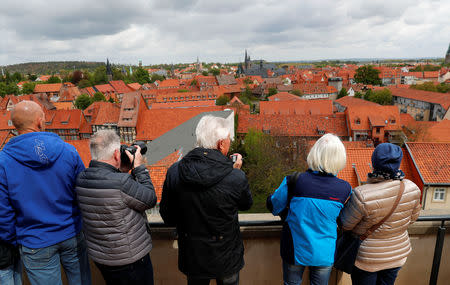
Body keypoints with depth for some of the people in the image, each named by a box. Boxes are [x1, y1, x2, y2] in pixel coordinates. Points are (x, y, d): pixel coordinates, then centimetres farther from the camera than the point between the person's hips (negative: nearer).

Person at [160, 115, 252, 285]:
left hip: (192, 258, 3)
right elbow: (246, 205, -4)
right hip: (226, 258, -2)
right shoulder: (236, 178, -27)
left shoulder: (174, 172, -18)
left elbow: (167, 218, -5)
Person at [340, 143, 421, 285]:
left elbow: (345, 225, -18)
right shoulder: (412, 188, -16)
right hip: (398, 255, 4)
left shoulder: (362, 195, -33)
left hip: (367, 259, -4)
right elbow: (412, 218, 2)